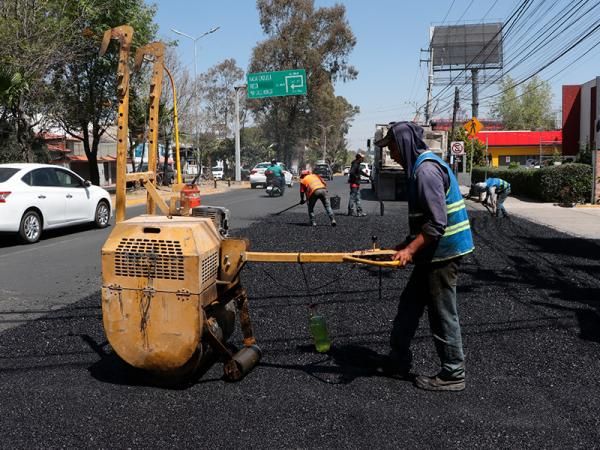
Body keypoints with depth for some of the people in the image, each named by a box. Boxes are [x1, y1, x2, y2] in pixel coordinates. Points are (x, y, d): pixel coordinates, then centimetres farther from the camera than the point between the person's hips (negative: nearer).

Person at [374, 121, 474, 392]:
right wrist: (405, 246, 18)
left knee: (442, 315, 2)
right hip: (433, 252, 10)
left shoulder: (426, 169, -18)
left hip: (442, 252, -10)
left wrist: (410, 249, -20)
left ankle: (453, 374, 18)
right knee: (409, 306, 17)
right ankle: (398, 361, 30)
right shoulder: (422, 165, 14)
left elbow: (436, 223, -24)